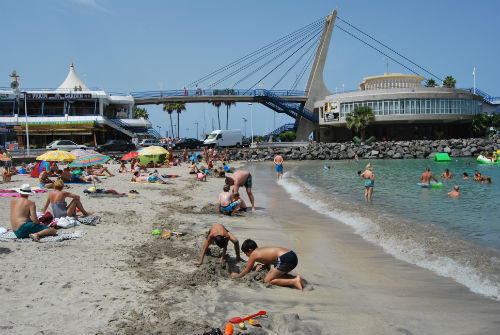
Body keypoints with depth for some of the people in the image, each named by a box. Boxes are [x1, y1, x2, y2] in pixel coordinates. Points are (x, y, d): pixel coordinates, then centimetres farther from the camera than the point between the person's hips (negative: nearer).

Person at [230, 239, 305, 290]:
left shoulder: (253, 254, 5)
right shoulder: (261, 250, 27)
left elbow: (247, 271, 16)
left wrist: (237, 276, 31)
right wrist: (261, 267, 28)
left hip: (285, 259, -9)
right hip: (292, 255, 9)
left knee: (267, 281, -1)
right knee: (278, 275, 29)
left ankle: (294, 281, -12)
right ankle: (296, 278, 8)